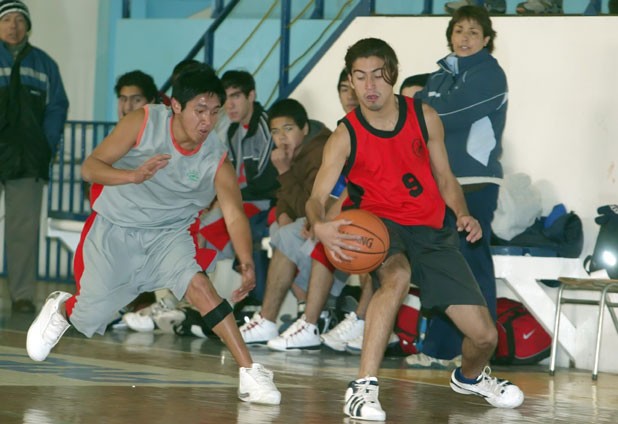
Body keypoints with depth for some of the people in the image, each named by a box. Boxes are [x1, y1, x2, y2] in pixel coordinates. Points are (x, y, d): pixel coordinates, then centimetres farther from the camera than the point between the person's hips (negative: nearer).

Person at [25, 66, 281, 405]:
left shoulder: (217, 160, -17)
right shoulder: (143, 123, -20)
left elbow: (234, 215, -25)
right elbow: (90, 167, -21)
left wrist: (247, 264, -43)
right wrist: (134, 176, -40)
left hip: (168, 234, 1)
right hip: (114, 228, -1)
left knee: (199, 286, -25)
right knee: (89, 316, 3)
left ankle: (250, 374, -24)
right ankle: (60, 309, 42)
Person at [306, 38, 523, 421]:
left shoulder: (424, 117, -1)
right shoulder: (345, 137, -9)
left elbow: (445, 179, 10)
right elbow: (317, 198, -16)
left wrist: (463, 214, -9)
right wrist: (320, 226, -39)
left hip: (431, 231, 3)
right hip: (381, 226, -3)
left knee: (484, 336, -1)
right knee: (397, 276, -42)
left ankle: (471, 376, 38)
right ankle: (364, 388, -39)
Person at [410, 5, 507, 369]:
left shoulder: (489, 74, -4)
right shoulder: (443, 75, 18)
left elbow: (452, 113, -15)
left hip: (475, 182, -7)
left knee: (473, 264, -7)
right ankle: (440, 349, 12)